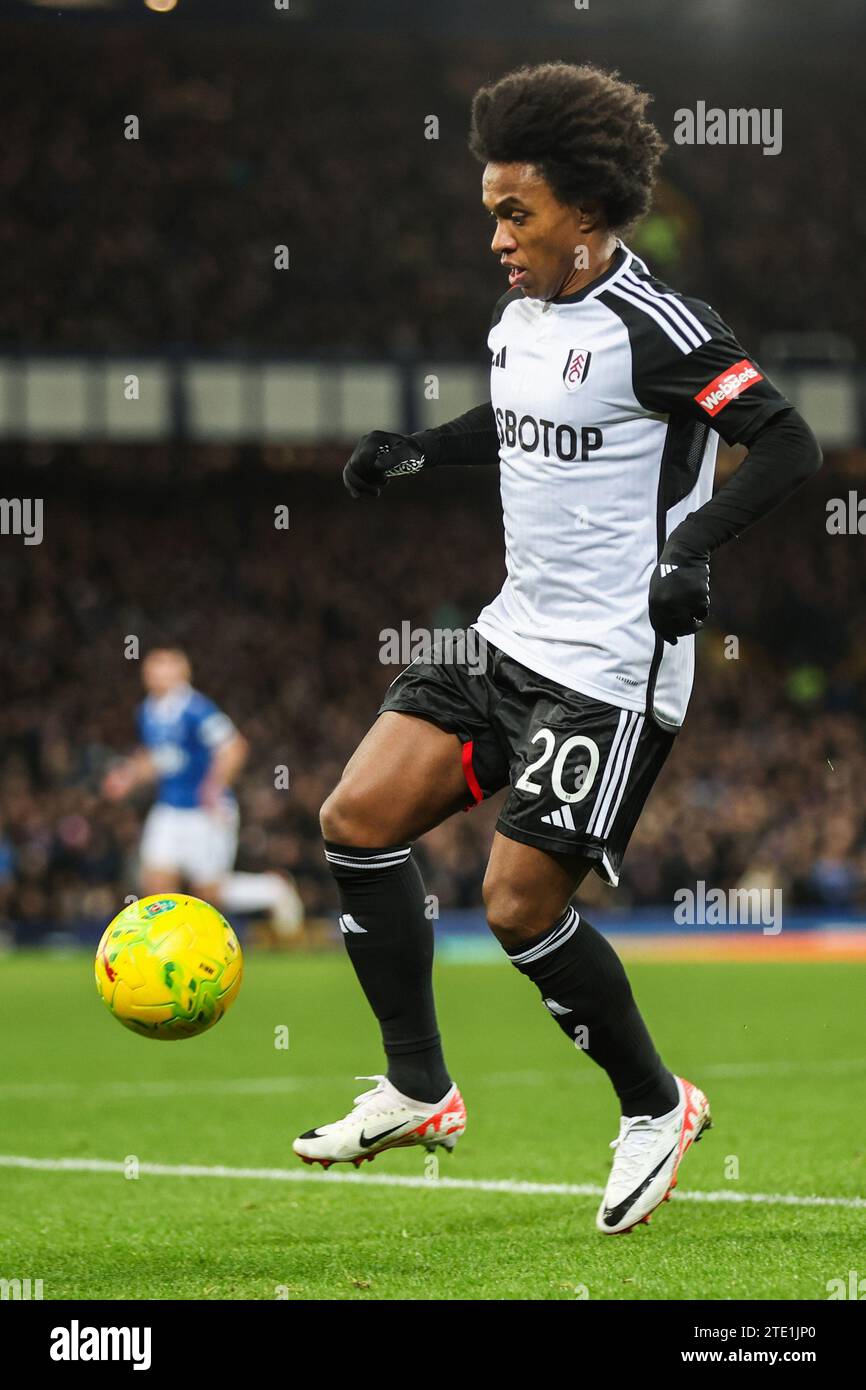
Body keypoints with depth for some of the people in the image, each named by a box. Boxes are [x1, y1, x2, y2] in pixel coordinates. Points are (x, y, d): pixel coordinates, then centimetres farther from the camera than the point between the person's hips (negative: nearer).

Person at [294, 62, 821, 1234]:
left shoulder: (652, 328, -17)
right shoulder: (519, 317, 9)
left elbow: (791, 447, -20)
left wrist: (695, 544, -34)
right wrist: (416, 451, 14)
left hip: (611, 671, -9)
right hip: (514, 638, 9)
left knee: (519, 902, -11)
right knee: (359, 819, 0)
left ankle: (656, 1108, 12)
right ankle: (420, 1091, 11)